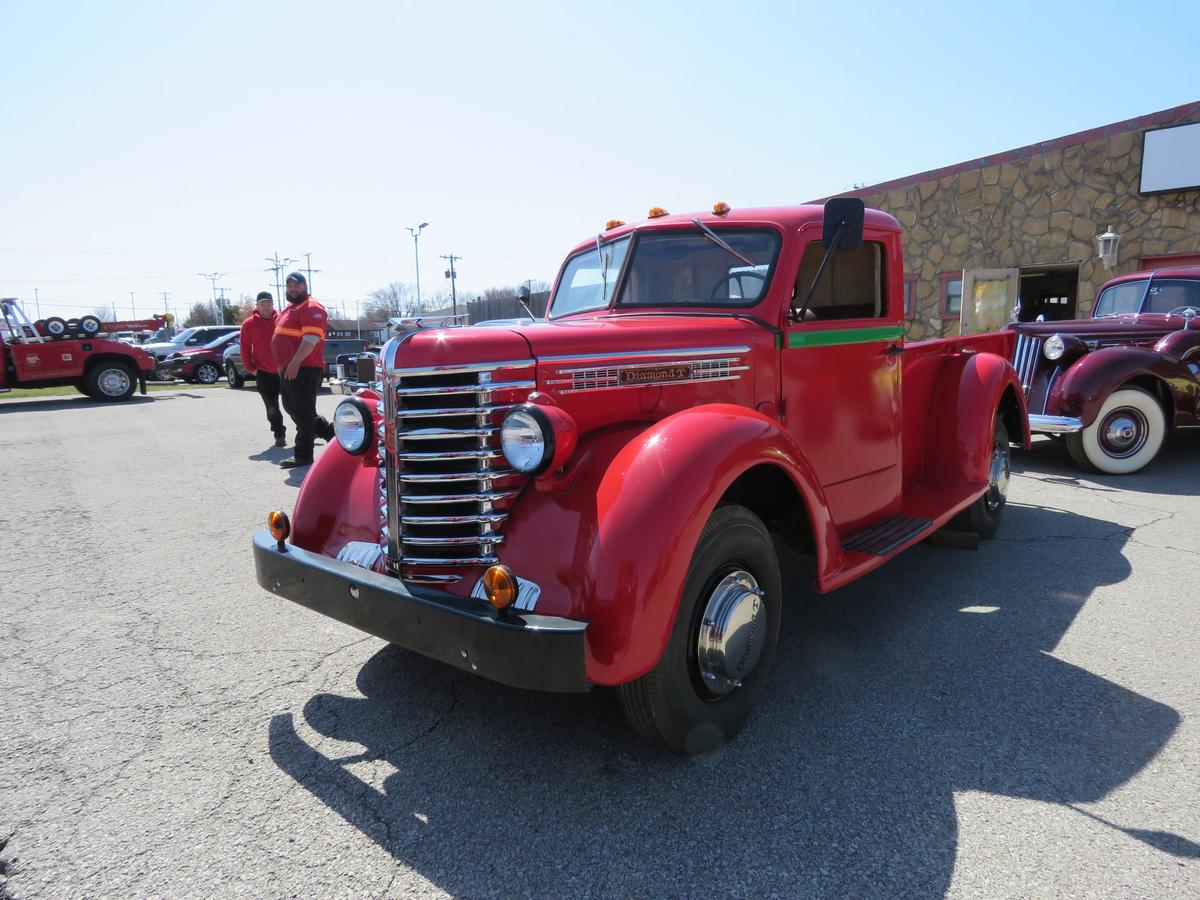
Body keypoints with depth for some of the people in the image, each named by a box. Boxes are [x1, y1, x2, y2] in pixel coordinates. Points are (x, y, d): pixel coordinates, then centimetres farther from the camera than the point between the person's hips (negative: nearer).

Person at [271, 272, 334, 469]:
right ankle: (329, 432, 28)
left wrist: (296, 362, -31)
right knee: (292, 408, 17)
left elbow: (311, 338, -23)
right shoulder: (290, 308, 20)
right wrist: (284, 364, 24)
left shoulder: (312, 308, -12)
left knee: (303, 412, -6)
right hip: (288, 369, 11)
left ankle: (303, 455, -1)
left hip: (303, 369, -11)